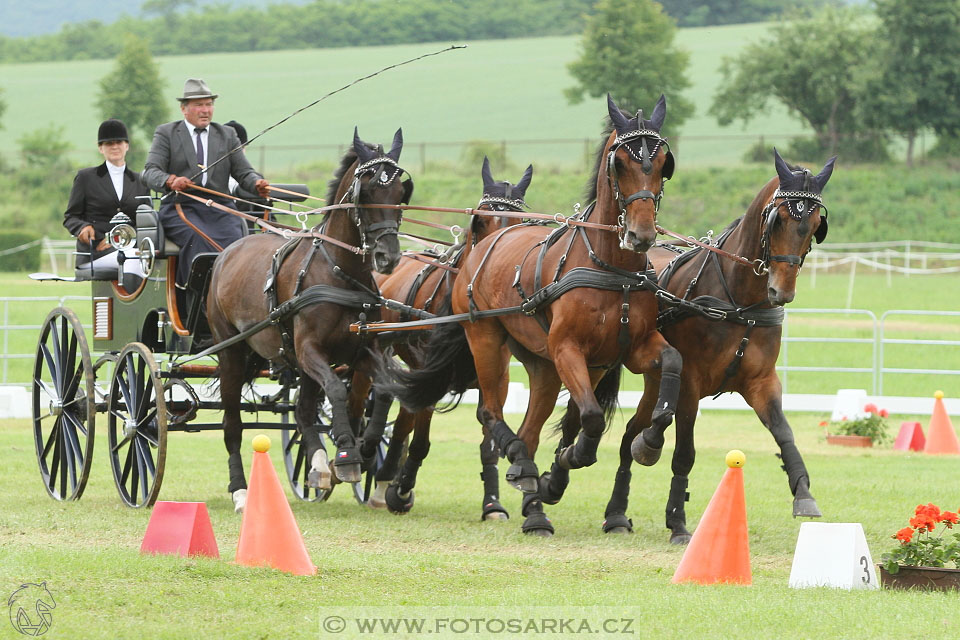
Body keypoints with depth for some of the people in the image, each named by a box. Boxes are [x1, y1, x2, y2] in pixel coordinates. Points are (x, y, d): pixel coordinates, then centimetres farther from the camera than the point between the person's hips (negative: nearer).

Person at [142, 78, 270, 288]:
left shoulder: (227, 135, 20)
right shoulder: (166, 133, 11)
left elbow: (243, 172, 13)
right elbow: (151, 172, -1)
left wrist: (257, 184, -11)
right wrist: (171, 181, -24)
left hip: (219, 207, 2)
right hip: (180, 207, -2)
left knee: (233, 240, -28)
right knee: (198, 238, -34)